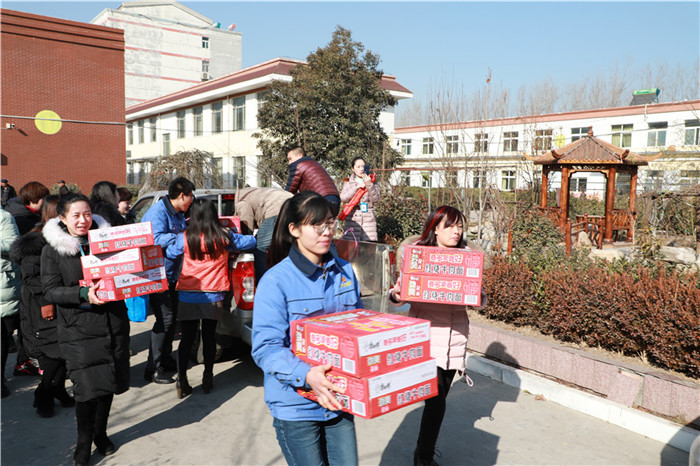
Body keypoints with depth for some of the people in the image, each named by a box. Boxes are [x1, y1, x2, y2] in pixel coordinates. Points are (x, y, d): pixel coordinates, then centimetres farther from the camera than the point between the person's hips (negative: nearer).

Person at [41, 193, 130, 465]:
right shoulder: (52, 250, -1)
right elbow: (51, 291, -6)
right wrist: (84, 294, -22)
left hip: (113, 323, 3)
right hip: (78, 329, -3)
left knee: (108, 382, 11)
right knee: (87, 387, -3)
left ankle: (100, 433, 32)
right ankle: (84, 441, 19)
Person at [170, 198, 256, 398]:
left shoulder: (184, 238, -4)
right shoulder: (224, 237, -4)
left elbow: (170, 253, 16)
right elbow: (250, 242, 10)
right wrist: (252, 236, 31)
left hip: (187, 296, 0)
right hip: (213, 296, 0)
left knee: (187, 338, 6)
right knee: (209, 336, 11)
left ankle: (182, 380, 7)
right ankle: (208, 378, 21)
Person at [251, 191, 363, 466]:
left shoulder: (344, 272, 3)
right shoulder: (276, 281, -15)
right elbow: (265, 349, -18)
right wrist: (305, 375, -33)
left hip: (339, 399, 5)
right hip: (296, 405, -4)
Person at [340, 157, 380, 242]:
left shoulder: (371, 182, 10)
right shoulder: (348, 182, 11)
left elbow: (375, 199, -4)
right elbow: (342, 198, -4)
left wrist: (369, 185, -18)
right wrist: (356, 187, -14)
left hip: (368, 220, 0)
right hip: (352, 220, 0)